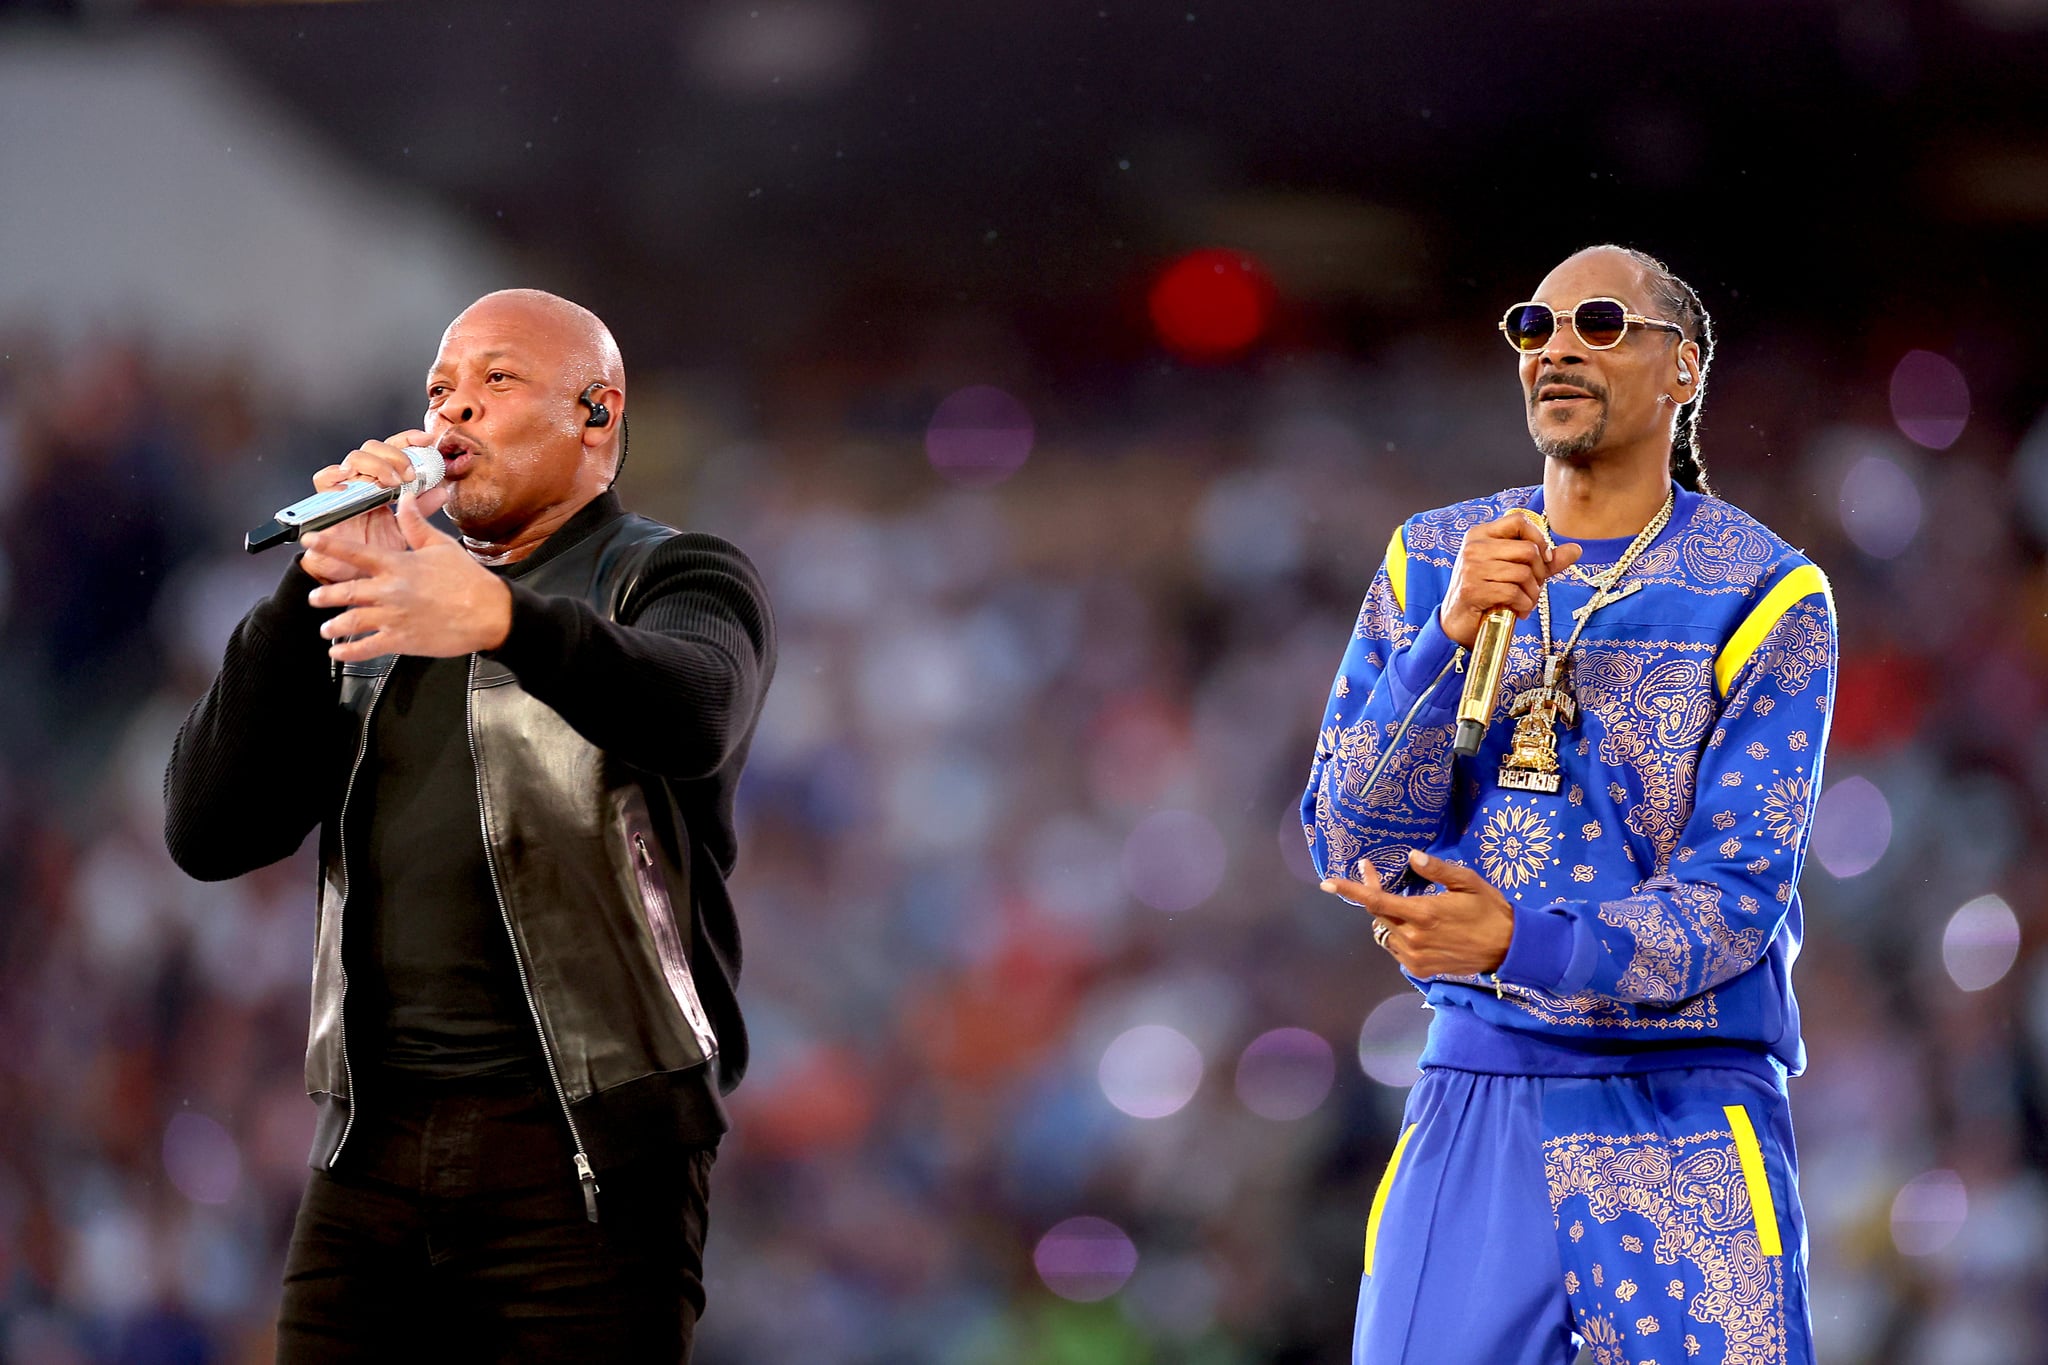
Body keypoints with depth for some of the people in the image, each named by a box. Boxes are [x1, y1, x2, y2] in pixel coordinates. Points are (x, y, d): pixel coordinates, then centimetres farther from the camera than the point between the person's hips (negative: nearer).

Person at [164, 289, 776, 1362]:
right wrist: (321, 581, -1)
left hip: (586, 1150, -4)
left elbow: (693, 712, -19)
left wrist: (501, 619, -38)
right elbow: (208, 831, 8)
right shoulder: (381, 638, 22)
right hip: (370, 1153, 5)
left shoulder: (675, 581, 7)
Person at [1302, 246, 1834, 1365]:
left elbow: (1739, 894, -10)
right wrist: (1451, 636, -13)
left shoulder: (1766, 596, -2)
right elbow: (1351, 850, 1)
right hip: (1471, 1093, 3)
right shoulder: (1431, 563, 9)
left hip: (1684, 1115, -2)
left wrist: (1521, 945, -26)